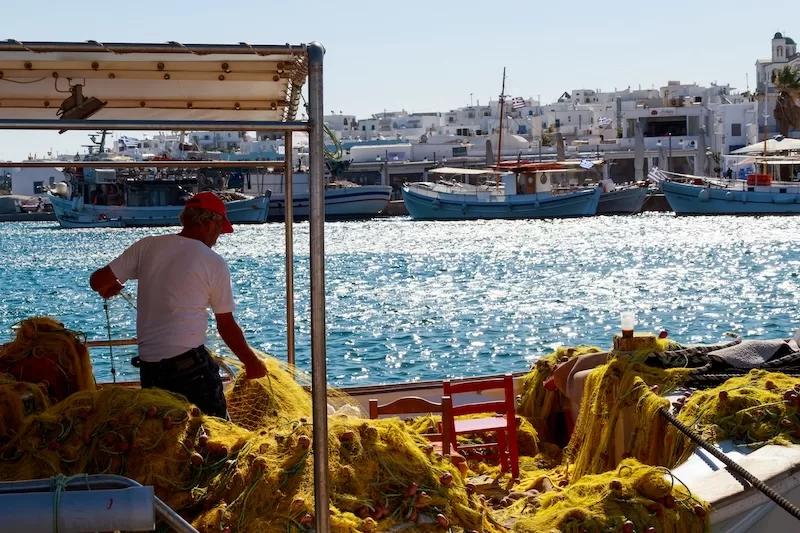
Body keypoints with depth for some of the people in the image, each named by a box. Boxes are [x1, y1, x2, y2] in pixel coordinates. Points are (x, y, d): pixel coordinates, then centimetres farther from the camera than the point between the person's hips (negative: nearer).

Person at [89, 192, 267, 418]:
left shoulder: (147, 246, 5)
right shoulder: (214, 263, -4)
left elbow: (98, 281, 5)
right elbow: (227, 326, 1)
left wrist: (109, 287, 29)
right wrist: (251, 362, 15)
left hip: (148, 367, 5)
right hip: (190, 366, -5)